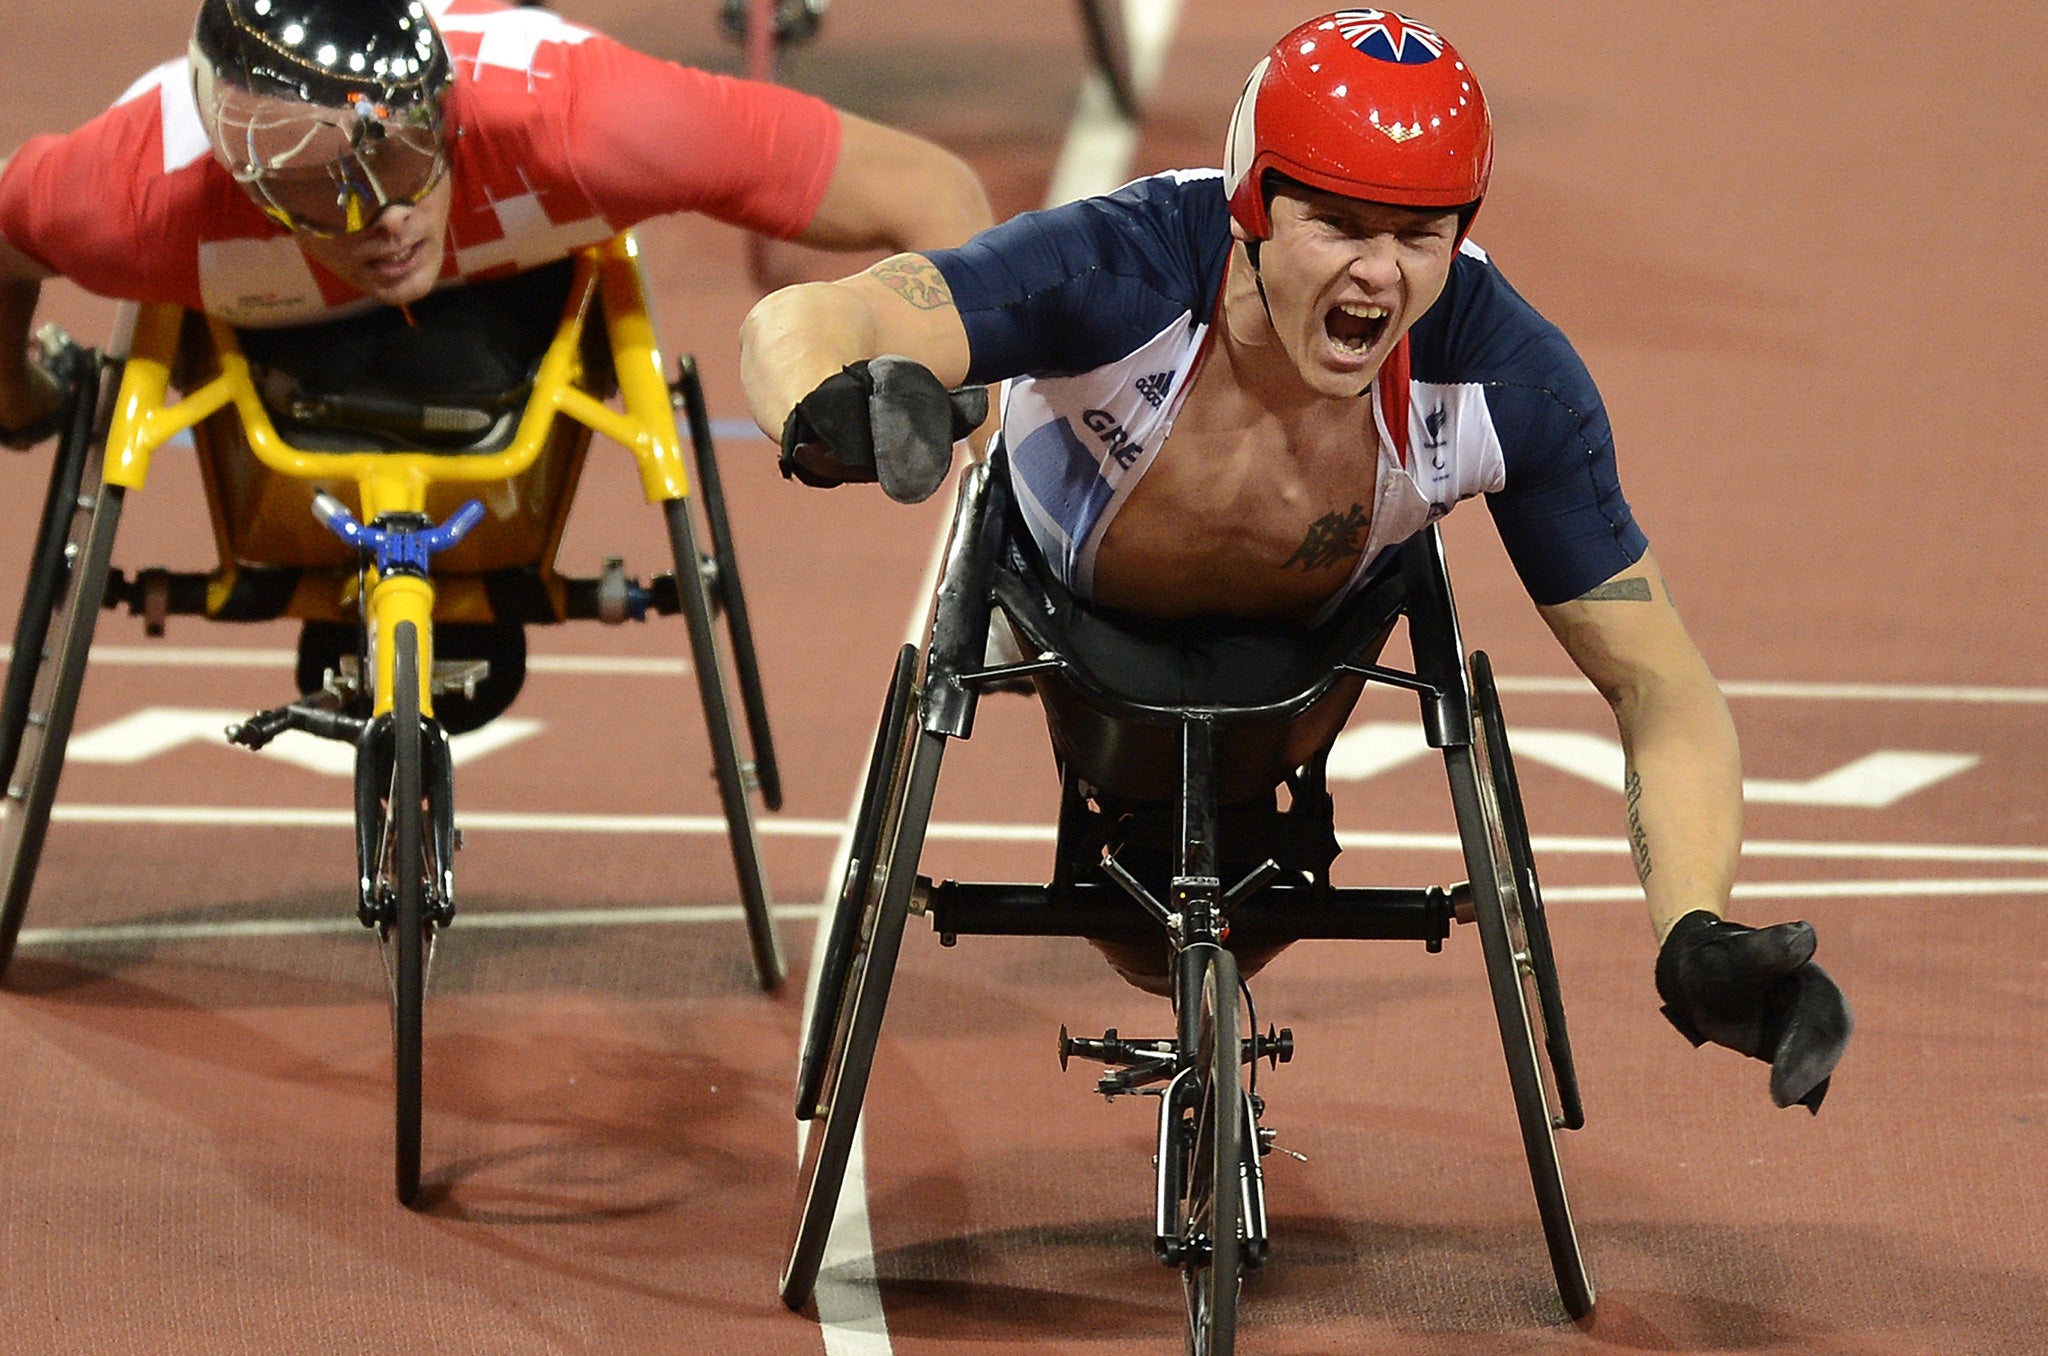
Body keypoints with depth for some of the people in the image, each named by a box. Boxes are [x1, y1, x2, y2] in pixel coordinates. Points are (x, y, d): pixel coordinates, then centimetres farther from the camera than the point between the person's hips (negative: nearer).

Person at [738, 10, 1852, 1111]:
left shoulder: (1509, 383, -39)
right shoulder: (1125, 275, -46)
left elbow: (1658, 686, -32)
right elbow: (800, 324, -58)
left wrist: (1696, 938, -50)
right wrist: (824, 416, -84)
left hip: (1311, 632, 1)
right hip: (1080, 598, -1)